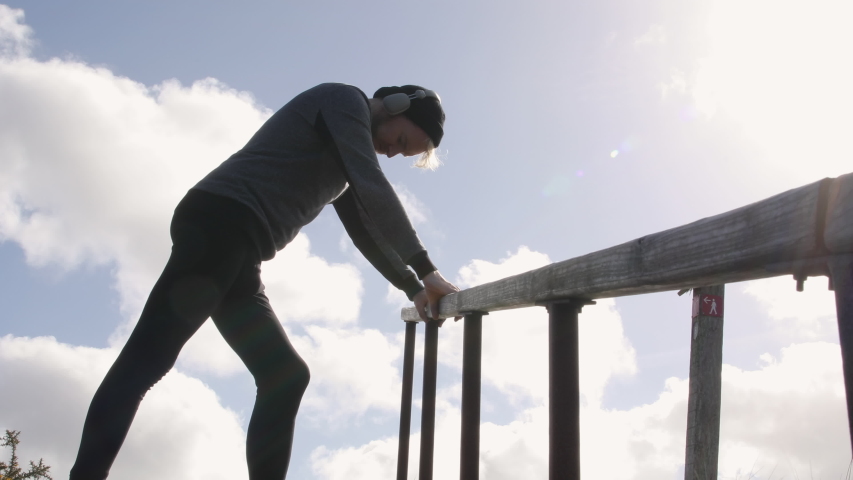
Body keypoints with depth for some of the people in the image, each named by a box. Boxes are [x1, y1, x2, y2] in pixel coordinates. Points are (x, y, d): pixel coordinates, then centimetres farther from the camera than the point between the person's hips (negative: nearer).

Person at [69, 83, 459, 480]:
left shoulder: (343, 162, 29)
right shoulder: (343, 99, 2)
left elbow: (366, 231, 32)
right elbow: (374, 190, -9)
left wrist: (412, 288, 23)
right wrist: (425, 271, -8)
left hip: (237, 256, 10)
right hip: (218, 221, -10)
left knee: (285, 376, 3)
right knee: (148, 357, -18)